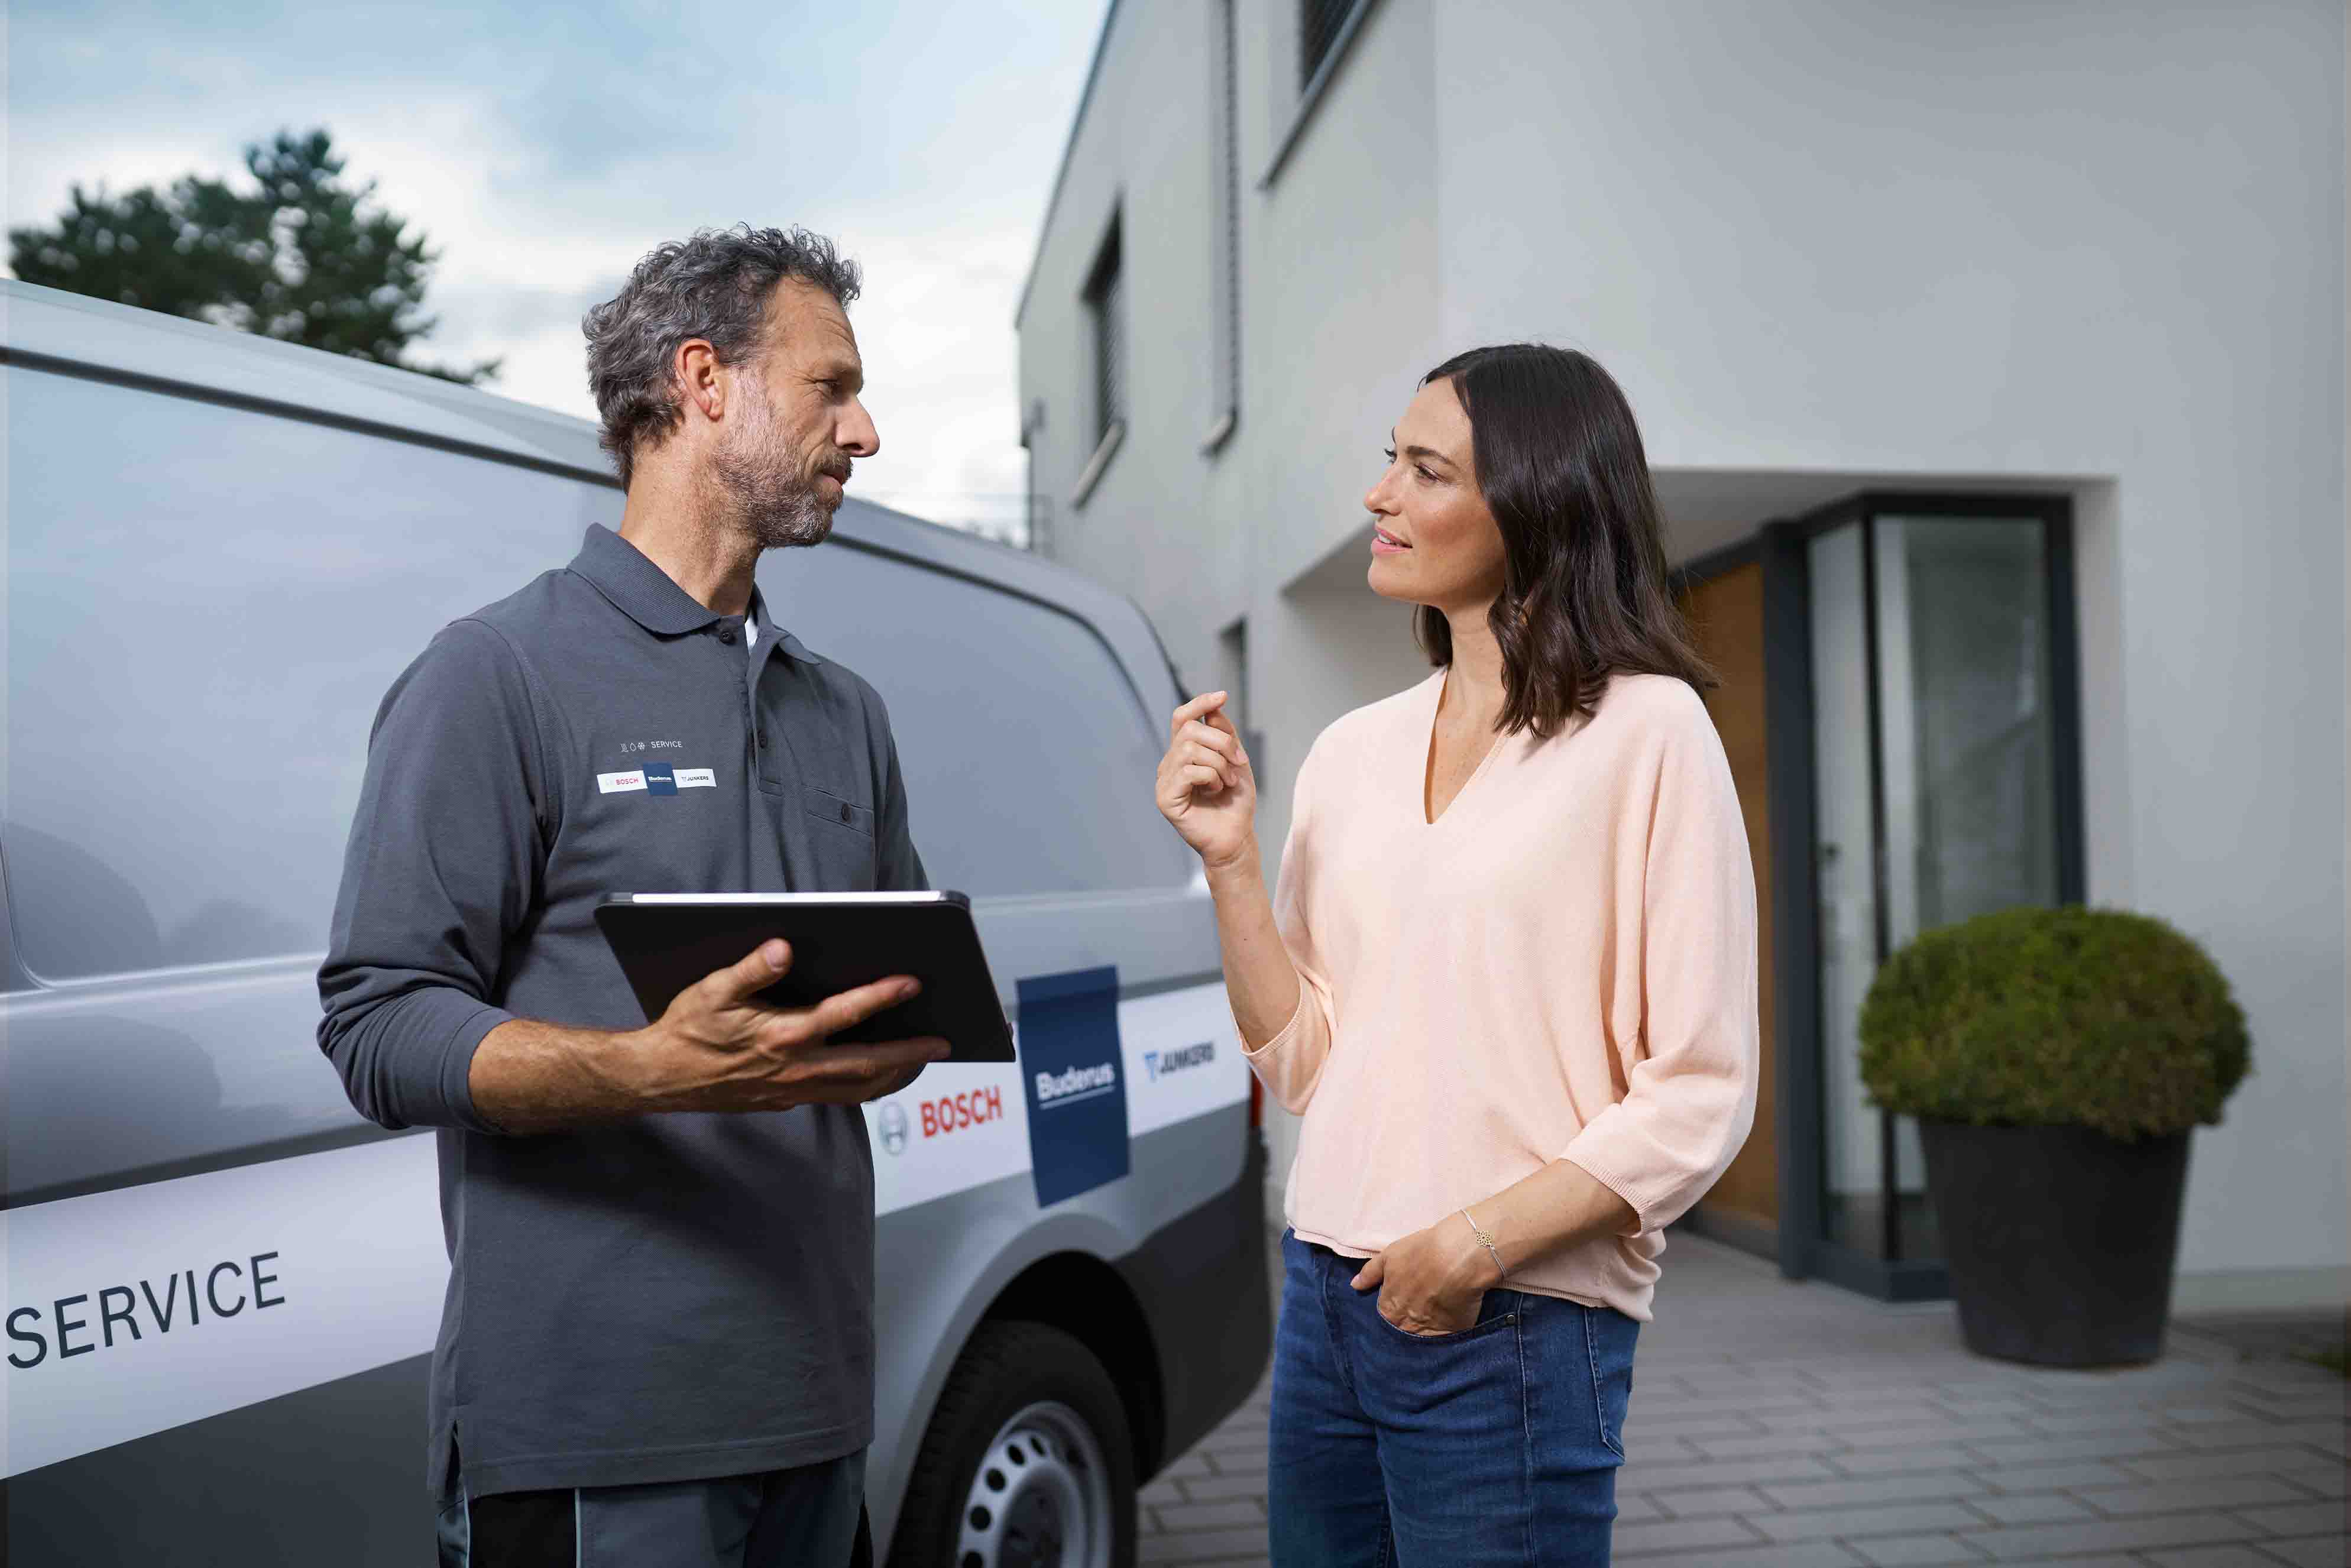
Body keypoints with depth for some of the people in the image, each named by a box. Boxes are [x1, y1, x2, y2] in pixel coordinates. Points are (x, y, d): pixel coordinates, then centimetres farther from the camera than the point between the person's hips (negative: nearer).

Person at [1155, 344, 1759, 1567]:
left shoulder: (1646, 732, -9)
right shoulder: (1352, 752, 7)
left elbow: (1700, 1097, -10)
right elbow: (1301, 1064, 8)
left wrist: (1485, 1238, -18)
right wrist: (1229, 860, -2)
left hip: (1515, 1327, -5)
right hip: (1327, 1295, 5)